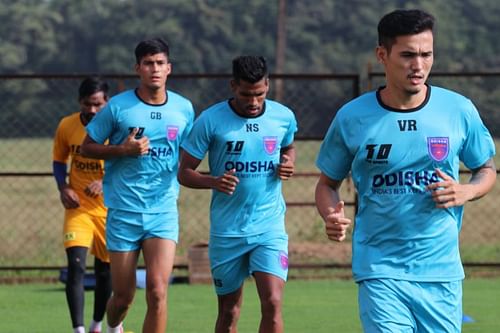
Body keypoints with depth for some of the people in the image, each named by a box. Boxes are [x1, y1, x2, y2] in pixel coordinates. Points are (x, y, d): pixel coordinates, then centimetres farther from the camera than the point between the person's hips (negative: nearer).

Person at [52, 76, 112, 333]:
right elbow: (59, 161, 11)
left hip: (108, 208, 0)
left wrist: (106, 183, -25)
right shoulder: (66, 126, -4)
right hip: (78, 206, 0)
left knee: (105, 270, 12)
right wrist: (63, 187, -7)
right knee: (76, 265, -18)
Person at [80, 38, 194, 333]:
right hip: (123, 212, -1)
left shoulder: (183, 108, 4)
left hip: (164, 212, 1)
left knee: (158, 291, -16)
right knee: (123, 296, 6)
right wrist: (123, 149, -14)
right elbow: (87, 147, 2)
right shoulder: (118, 106, -5)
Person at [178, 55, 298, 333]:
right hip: (226, 231, -1)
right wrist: (214, 181, -24)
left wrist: (288, 163, -1)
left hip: (270, 227, 1)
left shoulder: (283, 117, 0)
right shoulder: (211, 120, -8)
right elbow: (184, 172, -3)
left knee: (272, 303, -16)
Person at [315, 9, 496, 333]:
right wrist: (332, 216, -13)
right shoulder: (352, 117, -3)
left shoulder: (459, 110, 0)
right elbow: (328, 182, 9)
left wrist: (466, 192, -9)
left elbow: (487, 170, 14)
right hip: (380, 273, -2)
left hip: (442, 269, 2)